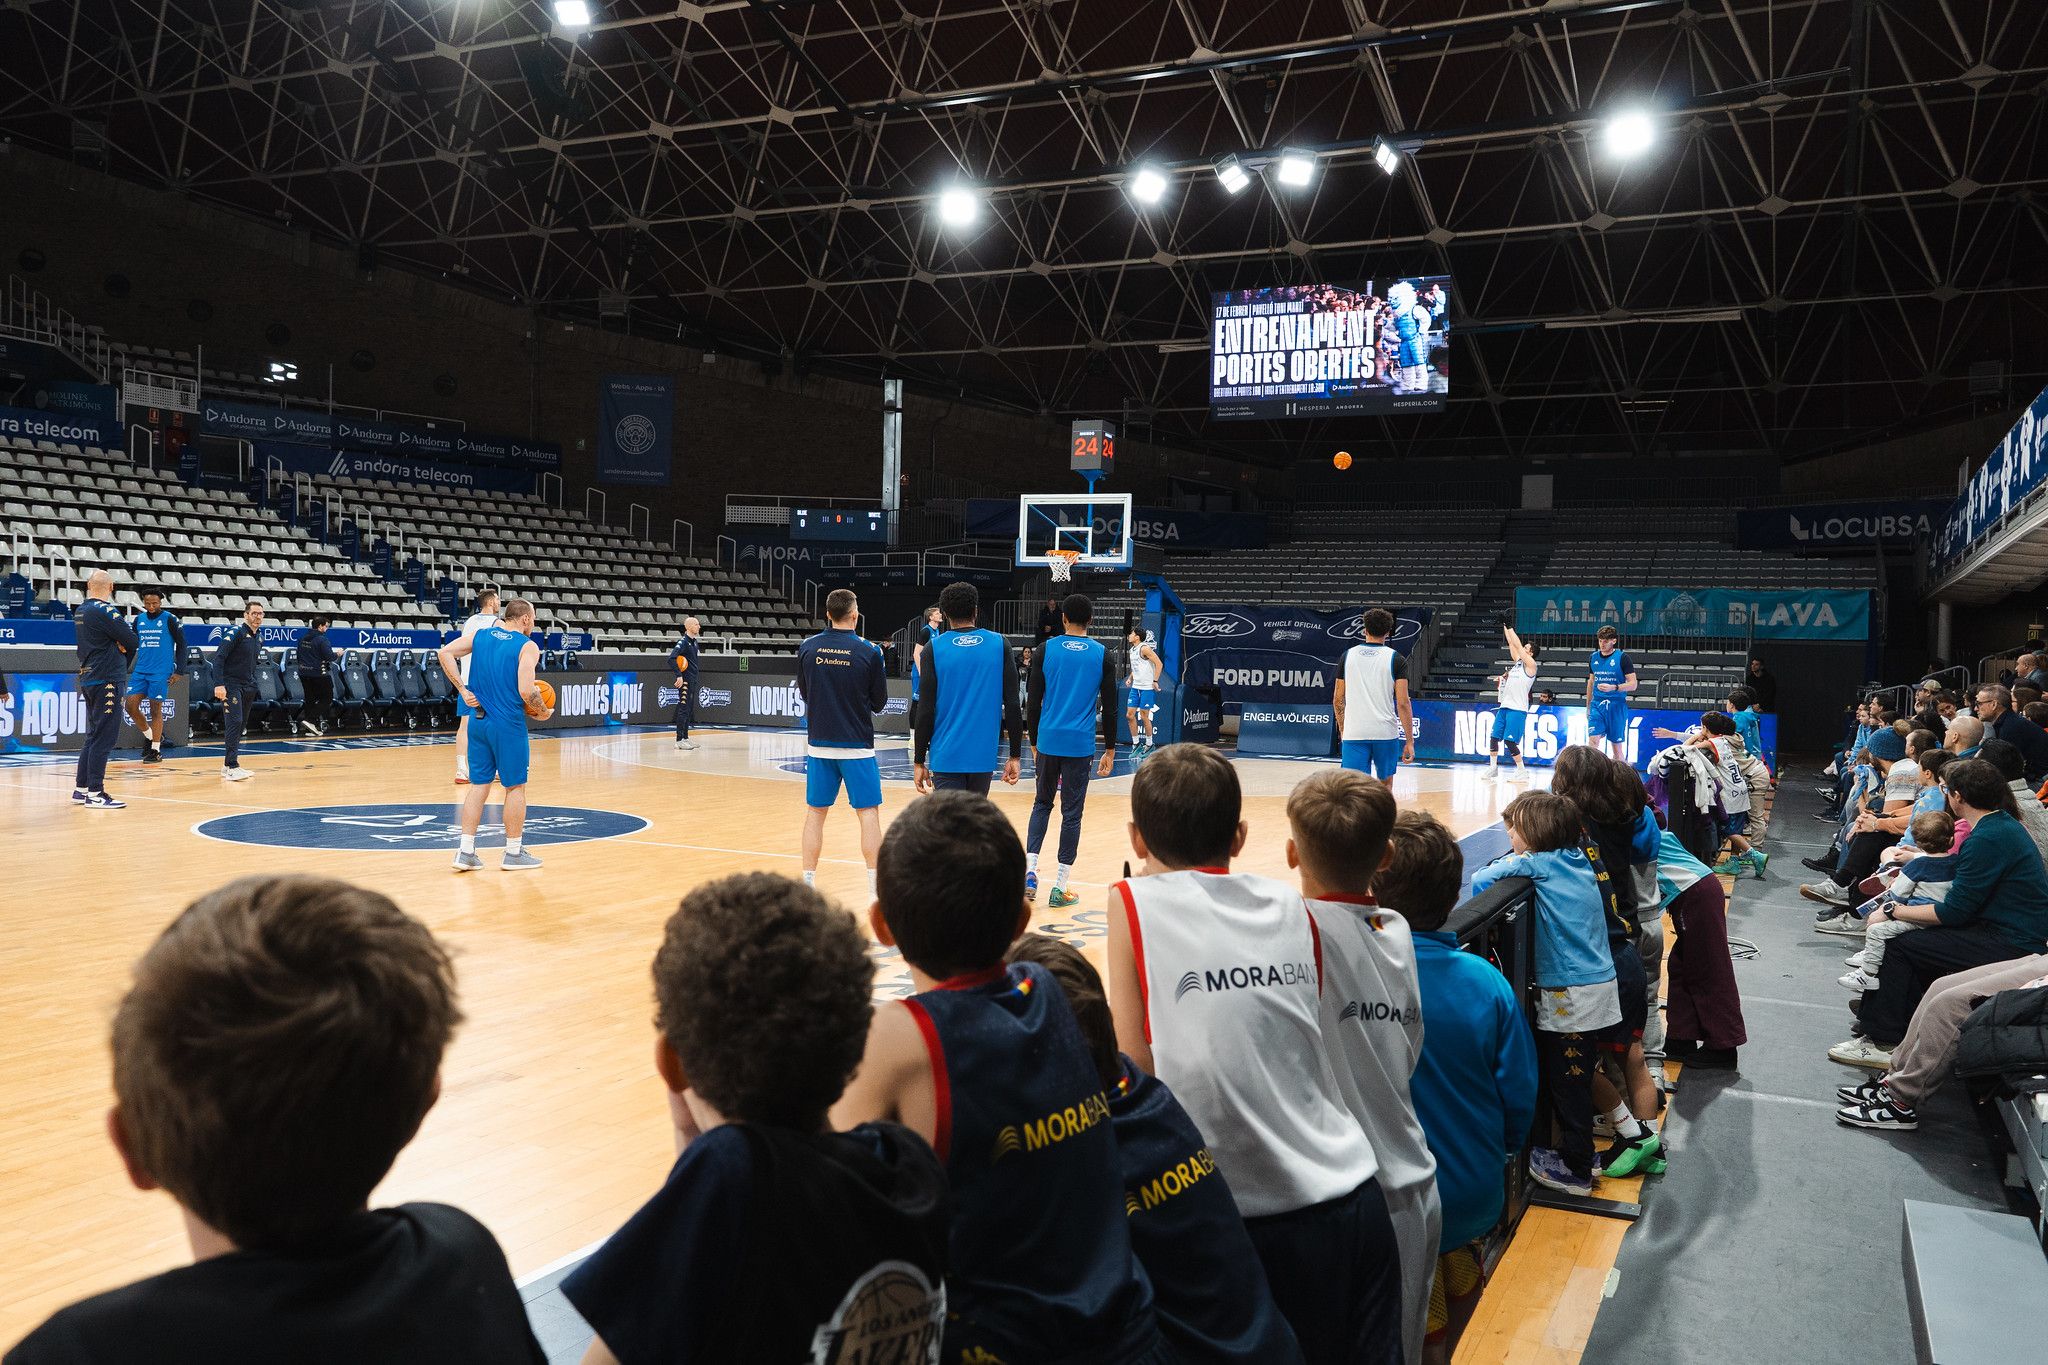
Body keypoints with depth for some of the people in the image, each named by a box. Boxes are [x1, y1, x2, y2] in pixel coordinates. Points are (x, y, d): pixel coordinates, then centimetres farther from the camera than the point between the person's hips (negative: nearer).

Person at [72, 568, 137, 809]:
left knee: (94, 736, 17)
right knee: (104, 738, -6)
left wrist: (119, 645, -4)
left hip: (89, 679, 9)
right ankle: (95, 794, -6)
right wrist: (123, 647, 5)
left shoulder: (81, 610, 13)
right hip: (107, 680, -9)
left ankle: (80, 789, 21)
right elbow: (133, 642, -15)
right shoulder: (104, 611, -14)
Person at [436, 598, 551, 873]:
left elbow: (445, 652, 2)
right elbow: (526, 691, -20)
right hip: (509, 726, -6)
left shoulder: (481, 635, 9)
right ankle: (513, 853, 14)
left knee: (479, 784, 12)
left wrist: (463, 689, 2)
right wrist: (543, 712, -1)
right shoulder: (527, 647, -10)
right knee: (515, 786, 6)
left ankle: (465, 851, 11)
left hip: (479, 722, 6)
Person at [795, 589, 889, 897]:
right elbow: (879, 703, -1)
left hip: (819, 744, 3)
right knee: (868, 813, 2)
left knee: (815, 813, 11)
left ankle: (808, 883, 13)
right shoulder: (868, 652, -9)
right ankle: (876, 890, 0)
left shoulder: (807, 648, -1)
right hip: (856, 745, -3)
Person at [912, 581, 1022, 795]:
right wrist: (1015, 755, 4)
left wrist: (919, 761, 1)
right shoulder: (999, 645, 2)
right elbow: (1012, 705, -2)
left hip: (947, 757, -2)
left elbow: (926, 710, -6)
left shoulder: (934, 648, -3)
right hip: (983, 755, 2)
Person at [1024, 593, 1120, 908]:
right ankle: (1059, 888, 6)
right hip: (1080, 745, -1)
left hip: (1048, 741, 1)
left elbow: (1032, 703, 4)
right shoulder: (1102, 655, 2)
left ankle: (1029, 870, 3)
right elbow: (1110, 708, 2)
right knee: (1071, 813, 4)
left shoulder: (1047, 650, 2)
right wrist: (1109, 750, 9)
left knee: (1042, 804, 18)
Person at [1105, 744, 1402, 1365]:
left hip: (1236, 1219, -4)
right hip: (1348, 1202, 4)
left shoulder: (1134, 903, -6)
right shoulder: (1289, 903, 5)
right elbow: (1321, 1035, 11)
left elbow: (1137, 1065, -7)